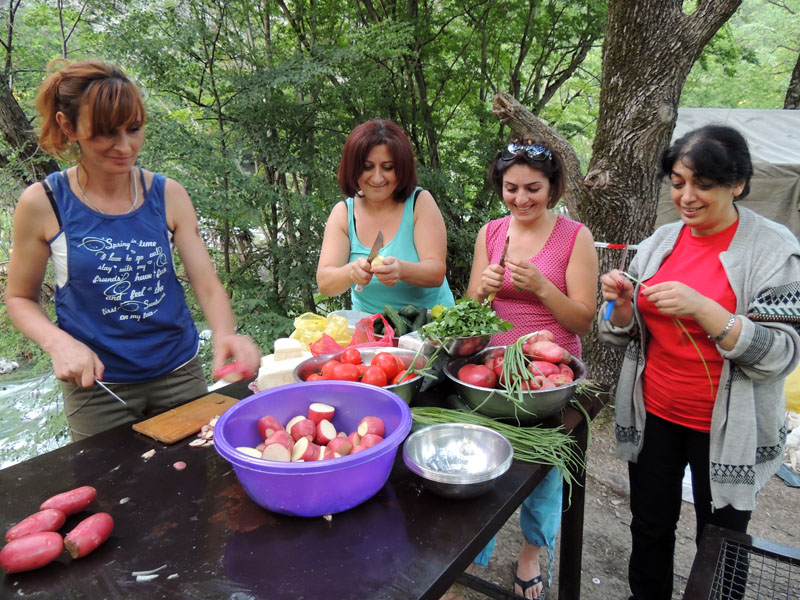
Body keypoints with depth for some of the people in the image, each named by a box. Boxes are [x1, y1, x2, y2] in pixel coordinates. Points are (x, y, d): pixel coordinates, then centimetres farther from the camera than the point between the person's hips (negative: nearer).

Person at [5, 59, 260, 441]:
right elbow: (19, 298, 2)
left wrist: (225, 334, -27)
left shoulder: (168, 195, -5)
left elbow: (207, 284, -7)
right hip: (98, 385, -1)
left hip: (179, 373, 2)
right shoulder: (43, 203, -9)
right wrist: (58, 342, -17)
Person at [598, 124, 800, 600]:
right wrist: (622, 303, -14)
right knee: (650, 527, 19)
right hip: (653, 413, 4)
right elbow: (630, 332, 8)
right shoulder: (662, 241, 1)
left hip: (725, 428, -4)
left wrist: (702, 309, -30)